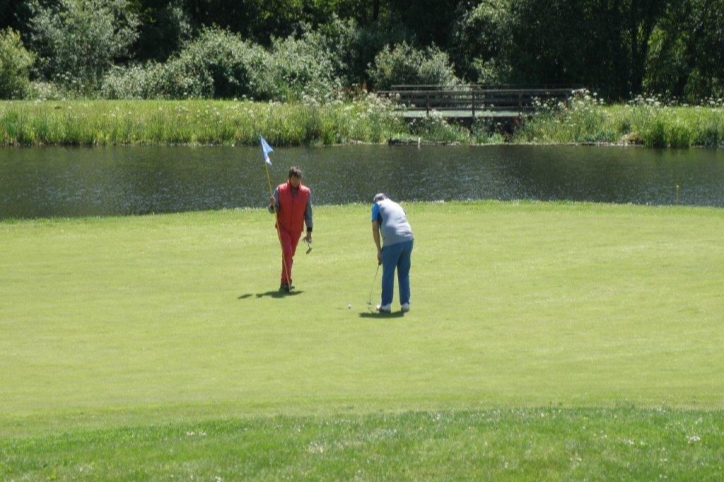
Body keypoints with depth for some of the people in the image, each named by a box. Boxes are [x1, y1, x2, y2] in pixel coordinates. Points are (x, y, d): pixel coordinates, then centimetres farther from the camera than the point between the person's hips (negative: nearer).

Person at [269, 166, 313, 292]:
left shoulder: (306, 192, -3)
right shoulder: (280, 190, -6)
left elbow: (308, 213, 2)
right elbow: (273, 210, -2)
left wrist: (309, 231, 0)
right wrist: (273, 205, -26)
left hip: (297, 229, 2)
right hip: (283, 227, -2)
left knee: (290, 254, 8)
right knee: (287, 252, -17)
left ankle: (285, 282, 18)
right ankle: (286, 282, -17)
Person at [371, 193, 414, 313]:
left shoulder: (377, 205, 13)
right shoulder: (397, 205, 29)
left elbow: (375, 228, 5)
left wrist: (379, 250, 10)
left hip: (392, 241, -5)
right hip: (408, 239, 5)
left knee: (388, 273, 6)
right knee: (404, 273, 15)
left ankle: (386, 304, 10)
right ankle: (405, 303, 14)